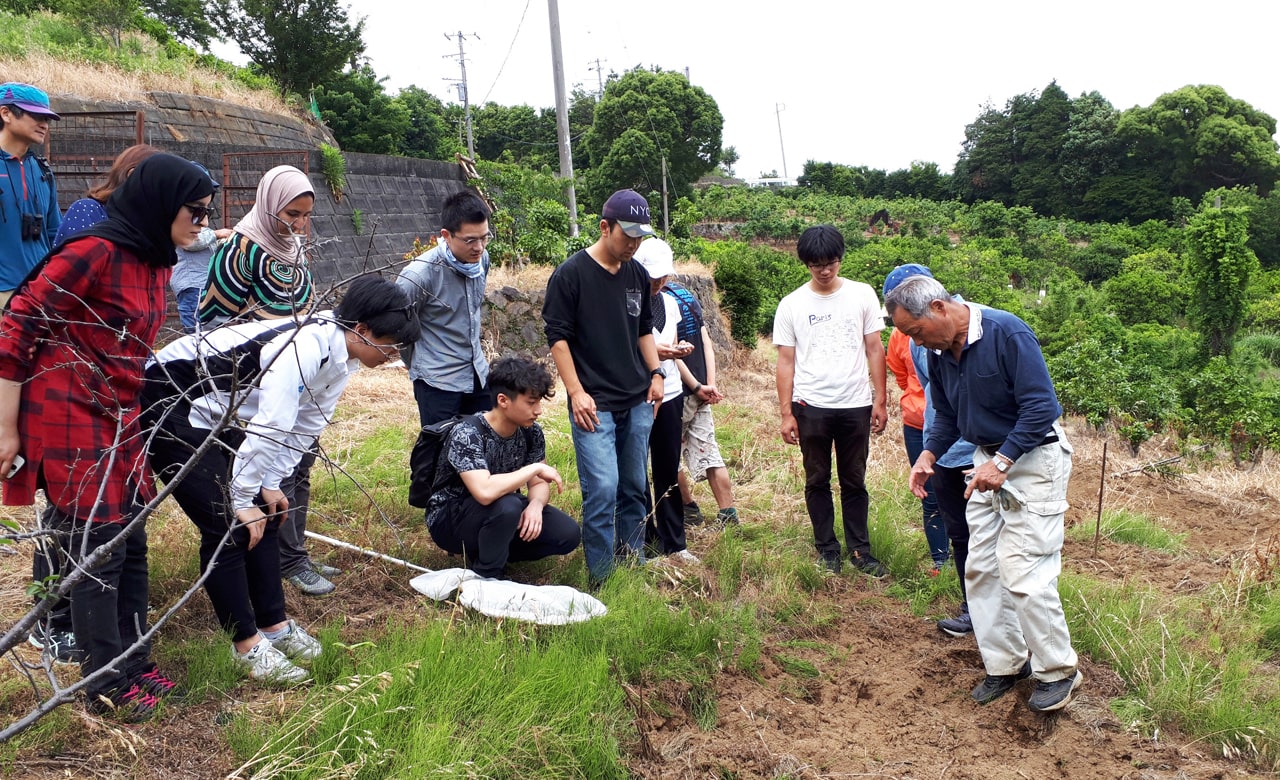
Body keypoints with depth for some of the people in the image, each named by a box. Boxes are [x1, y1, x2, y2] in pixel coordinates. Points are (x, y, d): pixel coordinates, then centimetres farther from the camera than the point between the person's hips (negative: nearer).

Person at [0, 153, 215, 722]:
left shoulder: (155, 262, 8)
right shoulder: (94, 252, -18)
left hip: (120, 418, 8)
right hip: (71, 418, -8)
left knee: (130, 541, 13)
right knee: (98, 547, 0)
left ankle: (133, 663, 27)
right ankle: (106, 684, 14)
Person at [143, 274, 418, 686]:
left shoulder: (340, 356, -2)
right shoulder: (305, 346, -32)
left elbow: (305, 427, 6)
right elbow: (269, 428, -32)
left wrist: (271, 484, 3)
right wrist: (241, 500, -22)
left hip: (217, 417, 9)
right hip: (168, 405, -9)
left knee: (263, 516, 8)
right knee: (229, 526, -10)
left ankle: (274, 624, 20)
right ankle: (247, 644, 3)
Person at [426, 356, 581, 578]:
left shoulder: (531, 432, -8)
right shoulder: (467, 434, -29)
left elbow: (538, 484, -1)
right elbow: (485, 492, -43)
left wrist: (535, 505, -25)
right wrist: (535, 468, -31)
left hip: (502, 514, 7)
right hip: (449, 520, -6)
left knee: (568, 535, -11)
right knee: (506, 505, -37)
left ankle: (488, 552, 7)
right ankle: (486, 576, -10)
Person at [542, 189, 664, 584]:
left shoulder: (637, 275, 10)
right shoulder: (571, 274, -8)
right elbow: (558, 336, -8)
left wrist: (656, 373, 9)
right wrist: (576, 392, -13)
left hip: (638, 403, 6)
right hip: (594, 404, -6)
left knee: (634, 487, 12)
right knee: (602, 489, -12)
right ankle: (601, 578, 1)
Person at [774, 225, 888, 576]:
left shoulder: (862, 295, 2)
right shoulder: (791, 305, 0)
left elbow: (875, 350, 4)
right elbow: (785, 362, 1)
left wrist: (880, 400, 0)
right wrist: (786, 413, -3)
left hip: (856, 405, 0)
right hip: (811, 407, 0)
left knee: (854, 482, 10)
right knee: (817, 481, 9)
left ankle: (860, 550, 19)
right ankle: (827, 549, 20)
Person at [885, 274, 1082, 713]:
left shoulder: (1007, 333, -22)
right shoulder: (939, 354, 1)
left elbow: (1041, 407, -24)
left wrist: (1001, 463, -28)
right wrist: (928, 455, -2)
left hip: (1033, 458, -8)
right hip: (988, 461, 8)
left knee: (1023, 572, -8)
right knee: (980, 567, 9)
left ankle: (1058, 671, 10)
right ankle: (1005, 663, 23)